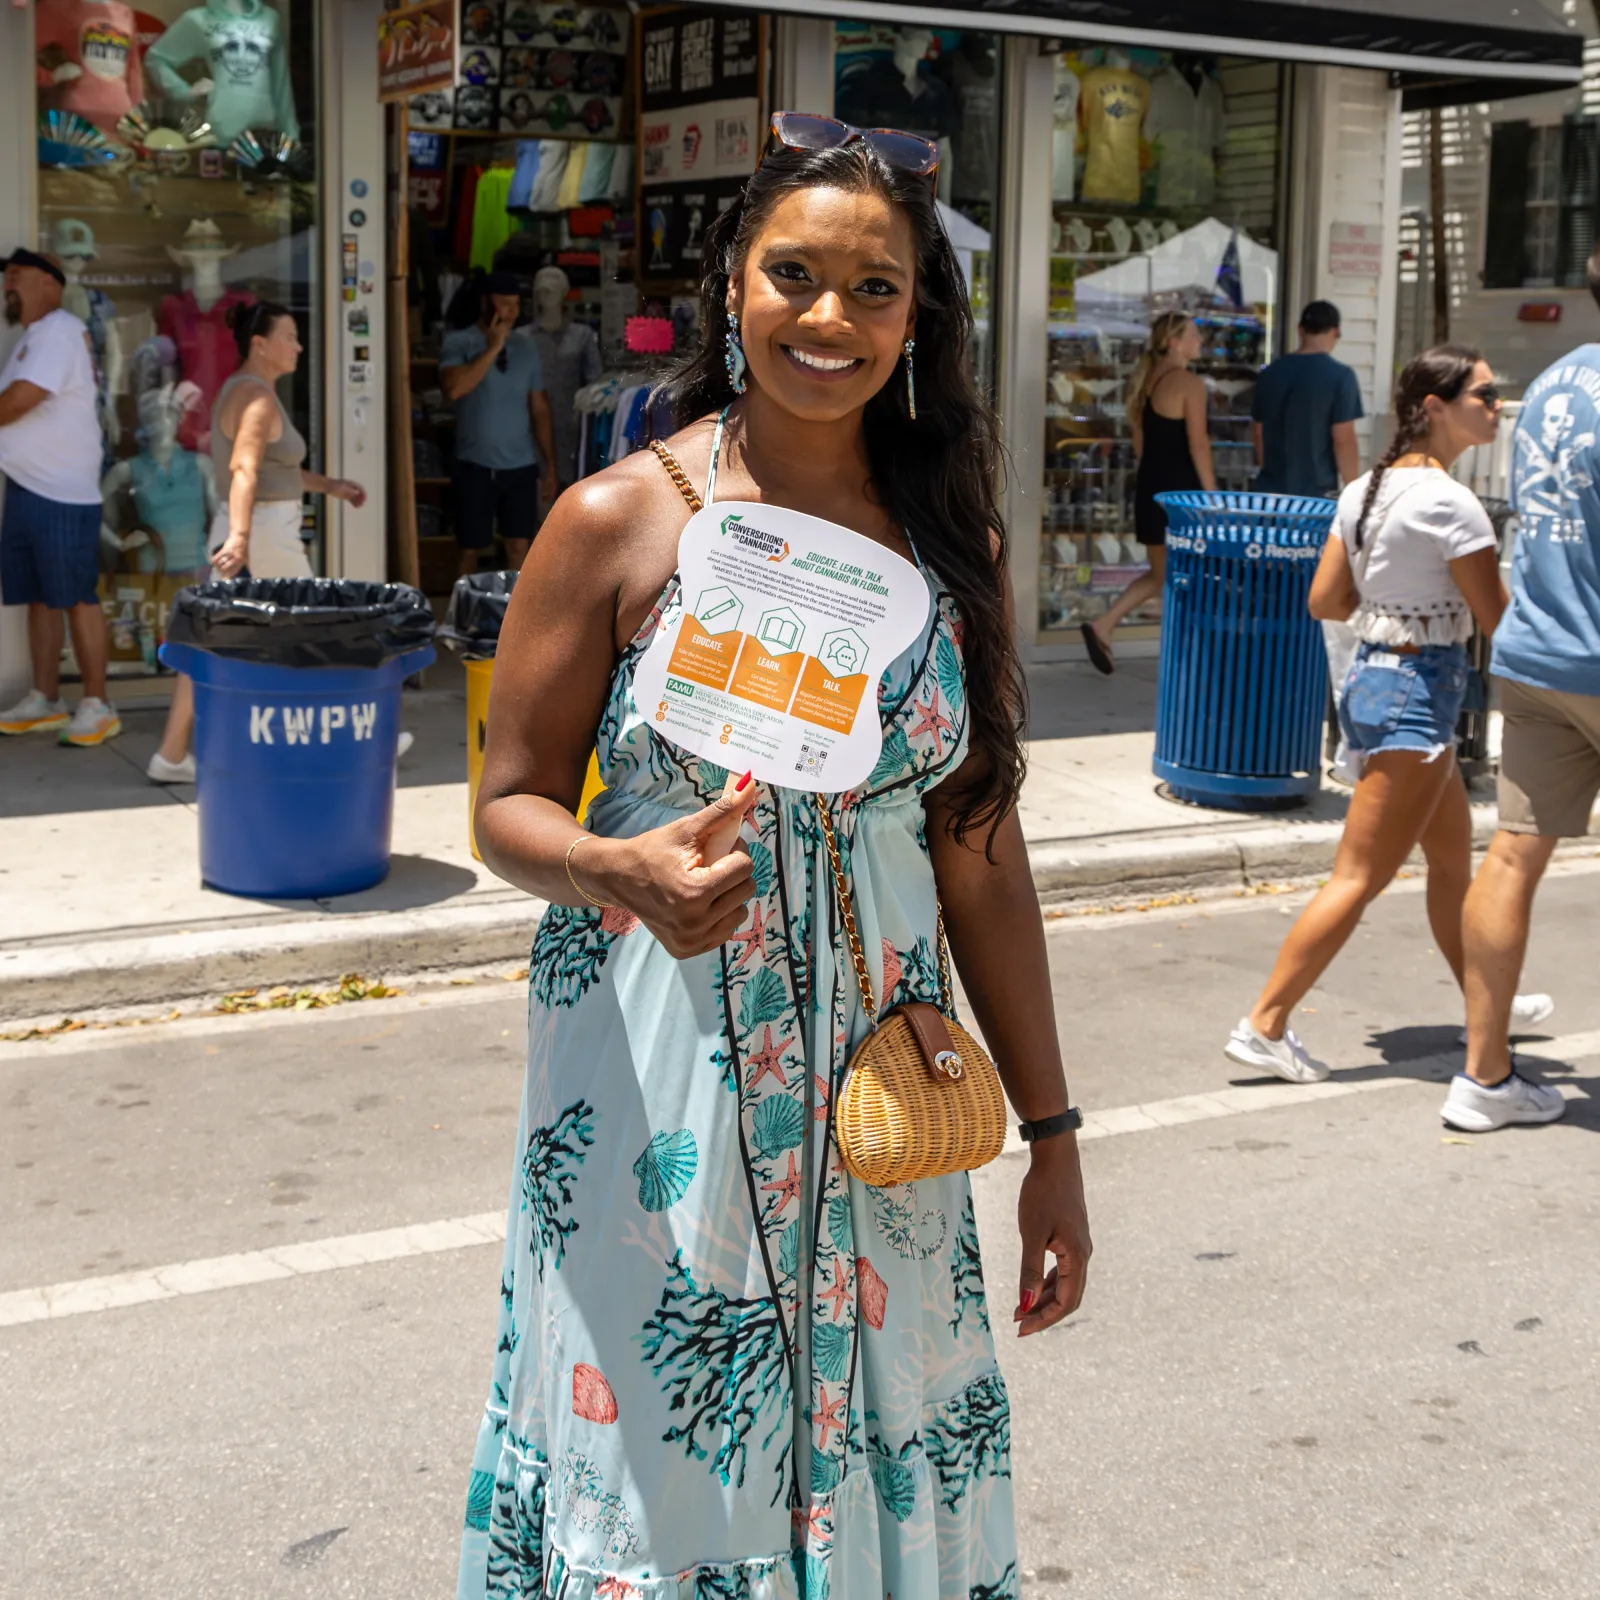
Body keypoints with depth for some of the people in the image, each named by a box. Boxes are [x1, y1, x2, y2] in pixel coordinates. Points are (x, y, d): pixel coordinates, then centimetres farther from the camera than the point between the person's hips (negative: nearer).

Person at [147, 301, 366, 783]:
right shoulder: (259, 398, -16)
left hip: (247, 532, 9)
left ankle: (171, 756, 4)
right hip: (263, 534, -9)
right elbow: (244, 470, -31)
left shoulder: (238, 390, 16)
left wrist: (329, 486, 27)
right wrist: (240, 535, -42)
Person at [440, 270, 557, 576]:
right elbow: (453, 389, -22)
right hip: (476, 465, -3)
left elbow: (540, 410, 12)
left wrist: (550, 465, 8)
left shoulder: (527, 349, 9)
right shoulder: (459, 342, -4)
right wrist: (493, 348, -17)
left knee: (520, 546, 1)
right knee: (471, 549, 5)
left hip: (521, 465, 3)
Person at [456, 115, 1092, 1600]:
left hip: (878, 1096, 3)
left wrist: (1051, 1135, 8)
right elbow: (511, 806, -2)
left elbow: (981, 851, 8)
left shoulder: (948, 534, 5)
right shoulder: (622, 518, -6)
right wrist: (623, 872, -25)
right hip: (653, 1100, -3)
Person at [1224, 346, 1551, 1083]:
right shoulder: (1448, 502, -18)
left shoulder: (1365, 489, 7)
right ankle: (1264, 1025, -3)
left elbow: (1326, 600, 9)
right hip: (1418, 691, -10)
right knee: (1360, 878, -5)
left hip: (1372, 673, 10)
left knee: (1453, 855, 23)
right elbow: (1498, 618, -15)